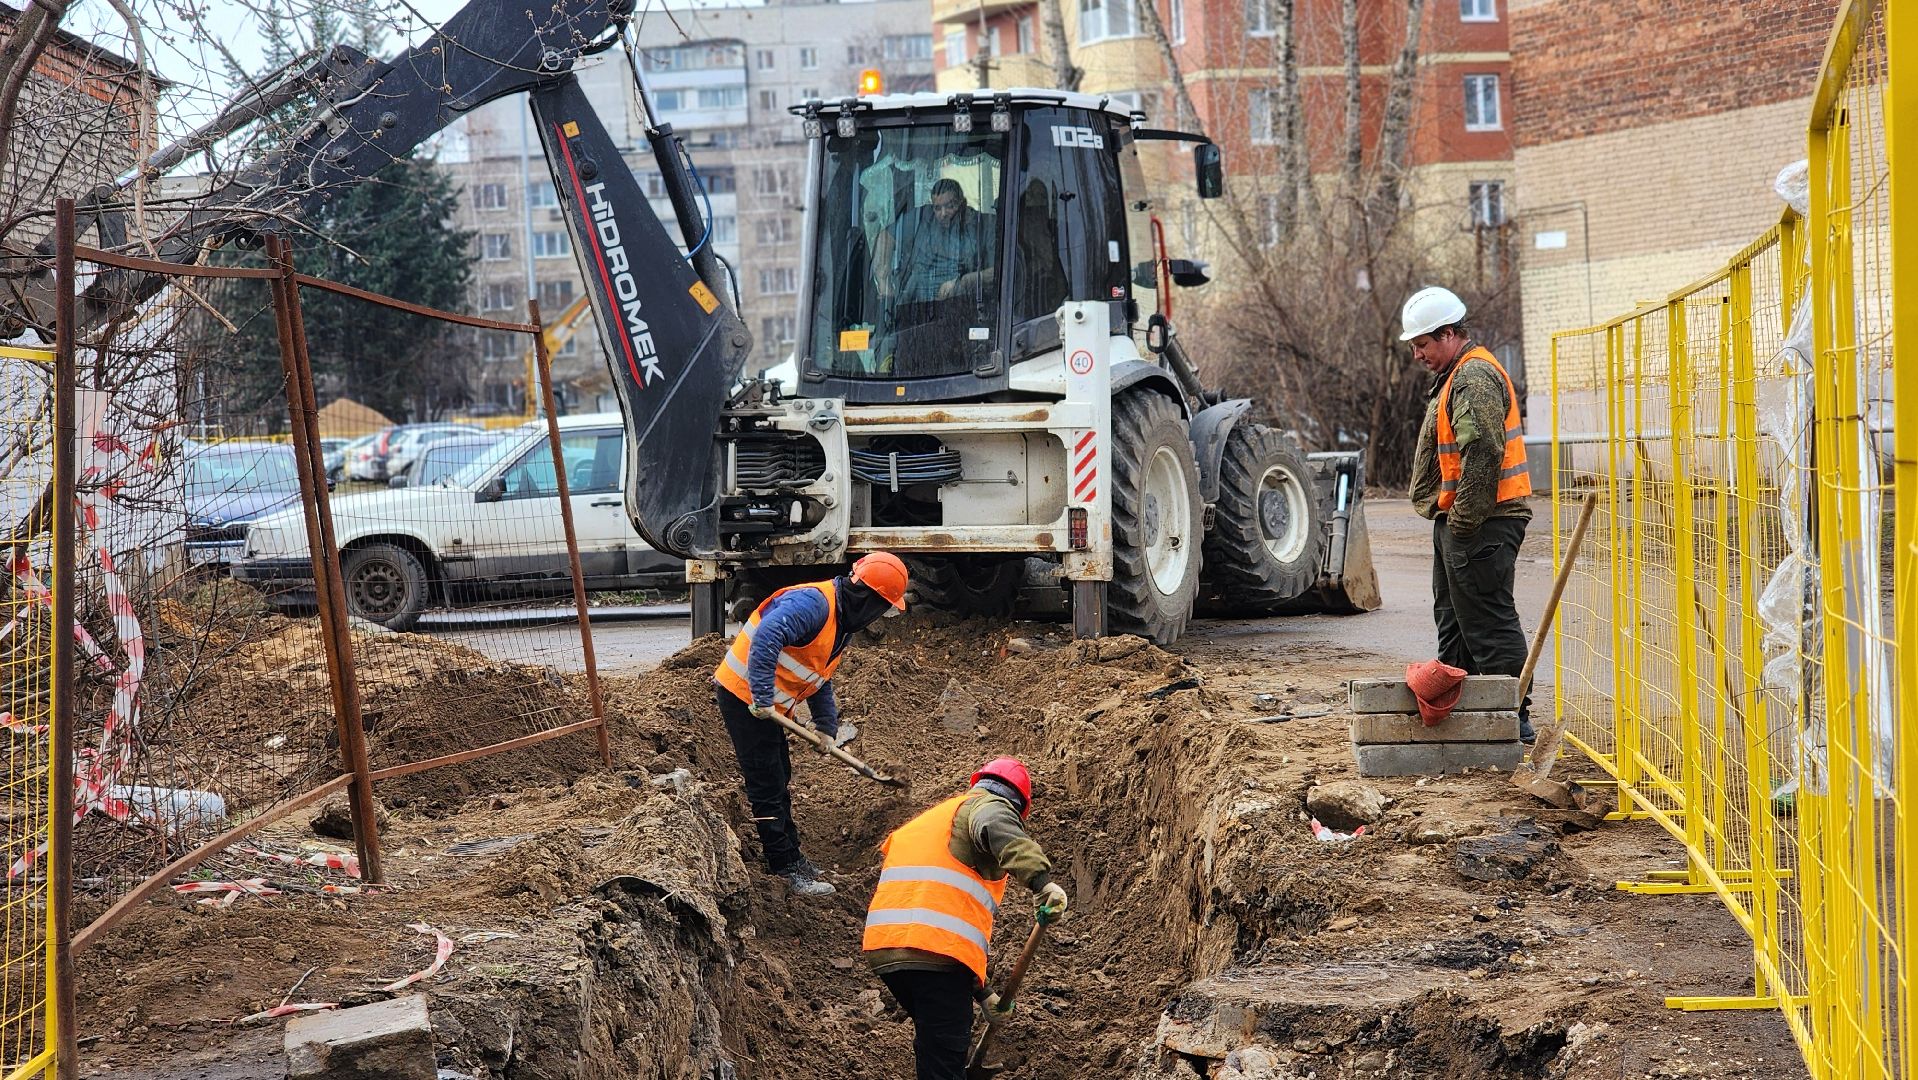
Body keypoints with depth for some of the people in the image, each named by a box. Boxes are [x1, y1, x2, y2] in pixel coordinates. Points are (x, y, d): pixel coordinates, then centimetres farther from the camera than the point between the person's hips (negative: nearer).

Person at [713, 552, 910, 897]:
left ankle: (790, 856, 32)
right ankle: (787, 868, 2)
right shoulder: (813, 603, -23)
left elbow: (821, 680, 21)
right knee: (767, 787, -4)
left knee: (779, 782, 20)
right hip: (744, 696, -10)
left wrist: (827, 726, 12)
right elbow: (766, 637, -37)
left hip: (768, 706, 10)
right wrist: (762, 697, -35)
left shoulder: (842, 625, 11)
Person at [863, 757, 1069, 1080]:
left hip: (883, 946, 8)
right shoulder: (989, 805, 9)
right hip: (937, 951, -8)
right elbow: (997, 829, -20)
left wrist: (980, 992, 39)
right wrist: (1041, 880, -34)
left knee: (933, 1041, 25)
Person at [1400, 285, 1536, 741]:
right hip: (1457, 521, 11)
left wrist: (1463, 520, -21)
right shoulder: (1456, 377, 19)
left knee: (1488, 622, -9)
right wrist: (1443, 514, 20)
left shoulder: (1475, 378, -17)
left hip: (1480, 526, -11)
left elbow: (1481, 456, -25)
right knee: (1453, 618, 18)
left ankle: (1514, 716, -7)